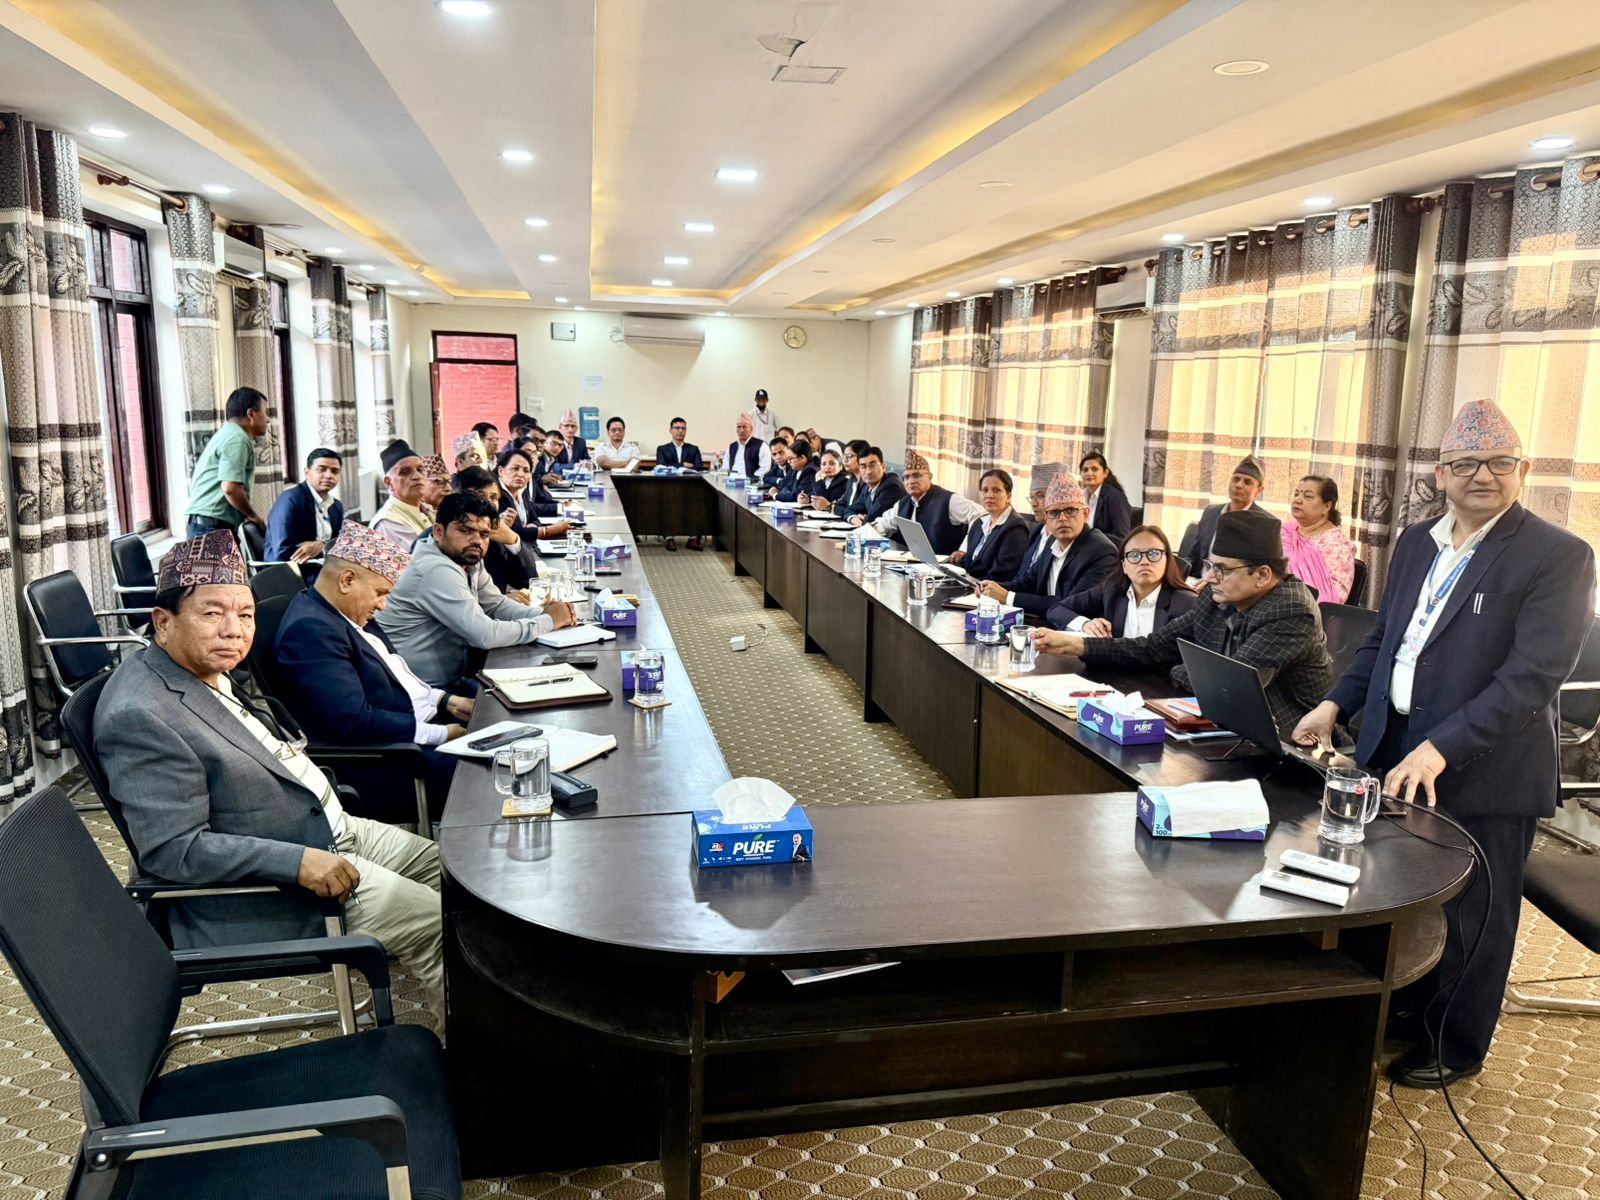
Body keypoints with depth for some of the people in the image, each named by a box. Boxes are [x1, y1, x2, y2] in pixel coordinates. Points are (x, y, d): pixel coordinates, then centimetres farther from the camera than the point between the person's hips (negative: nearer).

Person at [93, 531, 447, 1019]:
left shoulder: (211, 671, 3)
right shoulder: (140, 715, -25)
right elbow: (173, 848, -28)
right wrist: (298, 862, -31)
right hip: (268, 887, -10)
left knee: (440, 864, 15)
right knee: (436, 923, -11)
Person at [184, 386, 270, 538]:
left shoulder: (226, 435, 23)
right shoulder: (237, 438, -10)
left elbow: (192, 480, 26)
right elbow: (230, 488, -22)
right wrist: (253, 515, -7)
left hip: (204, 524, 10)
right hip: (215, 526, -10)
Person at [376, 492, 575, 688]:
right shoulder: (438, 570, -23)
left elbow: (497, 605, 12)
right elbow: (486, 635, -27)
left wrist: (542, 615, -7)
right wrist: (548, 621, -15)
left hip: (449, 679, 8)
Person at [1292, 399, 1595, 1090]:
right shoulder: (1416, 542, 8)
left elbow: (1534, 674, -21)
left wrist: (1442, 749, -28)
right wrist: (1337, 704, 2)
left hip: (1483, 772, -5)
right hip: (1393, 752, 6)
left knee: (1470, 918, 10)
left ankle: (1455, 1048, 31)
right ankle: (1401, 1009, 41)